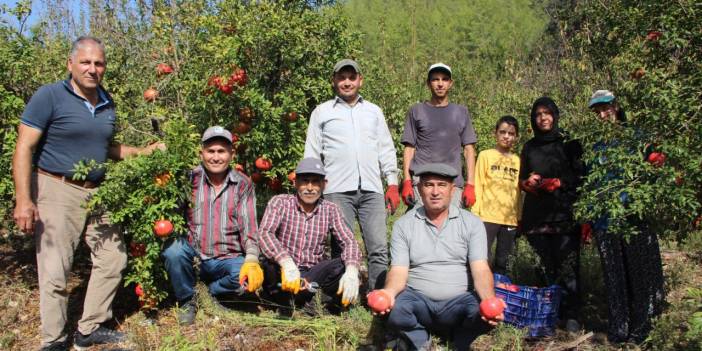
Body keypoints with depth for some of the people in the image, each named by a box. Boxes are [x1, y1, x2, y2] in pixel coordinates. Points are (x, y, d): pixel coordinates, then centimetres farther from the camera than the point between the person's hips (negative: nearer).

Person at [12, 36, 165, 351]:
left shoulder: (107, 104, 10)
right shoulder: (49, 96, -9)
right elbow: (24, 149, -13)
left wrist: (144, 152, 11)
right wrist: (23, 200, -21)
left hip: (96, 192, 7)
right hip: (57, 191, -7)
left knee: (113, 259, 11)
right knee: (55, 272, -3)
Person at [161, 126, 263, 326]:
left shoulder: (243, 185, 1)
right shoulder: (190, 178, 2)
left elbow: (248, 227, -5)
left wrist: (252, 260, -20)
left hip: (227, 259, 0)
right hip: (193, 254, 1)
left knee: (250, 278, -28)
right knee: (173, 250, -30)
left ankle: (208, 292, 4)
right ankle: (187, 301, -1)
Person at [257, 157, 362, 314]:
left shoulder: (330, 210, 2)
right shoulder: (280, 202, -5)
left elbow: (349, 242, -8)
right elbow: (264, 234, -21)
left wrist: (351, 271, -31)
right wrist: (287, 263, -41)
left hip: (313, 272, 2)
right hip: (283, 271, -2)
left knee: (344, 267, -24)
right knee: (271, 264, -34)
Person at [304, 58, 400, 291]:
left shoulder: (374, 111, 19)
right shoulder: (322, 112, 13)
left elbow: (386, 150, 18)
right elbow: (311, 154, 11)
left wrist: (392, 184, 9)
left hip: (371, 189, 2)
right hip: (337, 190, -2)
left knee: (379, 248, -4)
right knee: (342, 249, -2)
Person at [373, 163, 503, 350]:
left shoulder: (472, 223, 1)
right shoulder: (403, 225, 2)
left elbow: (480, 270, -9)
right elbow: (399, 271, -5)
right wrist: (388, 292, -30)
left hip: (459, 301, 0)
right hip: (418, 299, 0)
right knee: (392, 309, -31)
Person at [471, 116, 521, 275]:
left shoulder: (517, 160, 10)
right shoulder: (485, 155, 2)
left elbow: (518, 191, 14)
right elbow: (478, 186, 0)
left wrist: (520, 217, 11)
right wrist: (476, 213, -6)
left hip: (510, 219, 3)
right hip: (488, 217, -3)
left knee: (502, 263, 10)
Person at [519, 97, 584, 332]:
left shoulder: (569, 143, 7)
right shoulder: (529, 147, 17)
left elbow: (580, 176, 3)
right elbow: (522, 180, 20)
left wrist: (559, 183, -12)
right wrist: (528, 183, -2)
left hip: (565, 213, -3)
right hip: (537, 215, 3)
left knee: (568, 266, -10)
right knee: (548, 266, 1)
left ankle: (571, 315, -4)